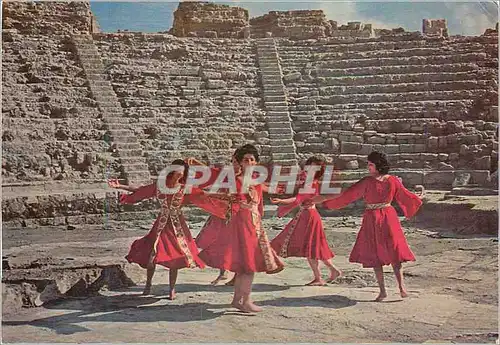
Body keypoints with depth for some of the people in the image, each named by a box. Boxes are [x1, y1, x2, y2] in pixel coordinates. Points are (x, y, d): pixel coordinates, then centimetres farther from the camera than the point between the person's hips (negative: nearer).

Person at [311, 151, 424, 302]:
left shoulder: (367, 182, -16)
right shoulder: (393, 180, -3)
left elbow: (346, 194, -16)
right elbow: (406, 196, 9)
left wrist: (322, 198, -11)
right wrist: (419, 199, 32)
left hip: (372, 220, -4)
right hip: (389, 217, 4)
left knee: (374, 255, 6)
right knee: (393, 252, 13)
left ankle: (382, 290, 6)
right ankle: (401, 286, 5)